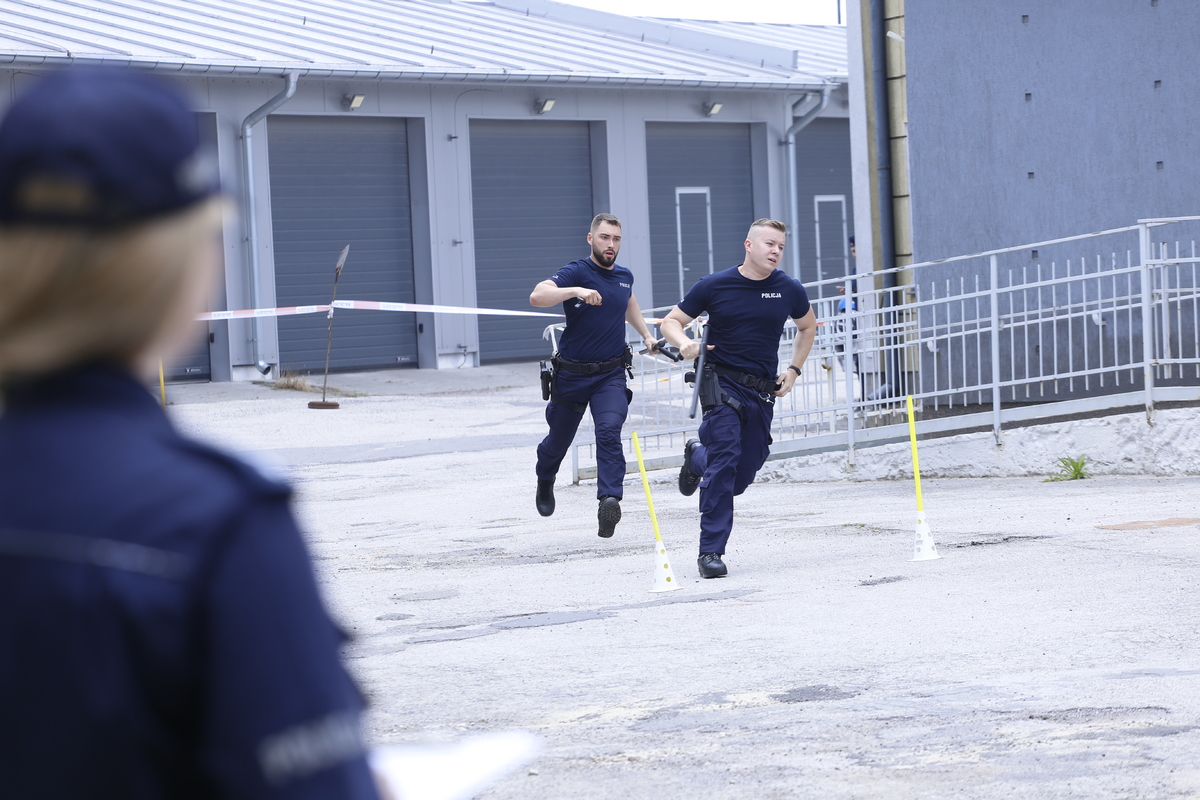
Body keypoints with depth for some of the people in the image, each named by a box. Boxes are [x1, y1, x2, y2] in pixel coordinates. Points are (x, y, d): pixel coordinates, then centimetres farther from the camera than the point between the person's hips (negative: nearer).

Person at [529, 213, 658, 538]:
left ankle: (609, 500, -32)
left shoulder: (625, 276, 5)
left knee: (609, 432, -21)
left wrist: (646, 334, 23)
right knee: (560, 437, 16)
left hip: (611, 374, 2)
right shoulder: (576, 272, -15)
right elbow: (537, 296, -33)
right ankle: (545, 482, 47)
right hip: (572, 374, -2)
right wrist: (576, 291, -45)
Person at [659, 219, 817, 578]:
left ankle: (697, 457, 44)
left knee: (742, 475, 8)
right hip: (722, 383, -4)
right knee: (725, 458, -19)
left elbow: (808, 326, 22)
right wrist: (684, 343, -20)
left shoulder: (789, 290, 2)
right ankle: (710, 551, -13)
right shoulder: (714, 285, -5)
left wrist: (793, 369, 11)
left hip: (763, 391, 4)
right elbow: (671, 322, 2)